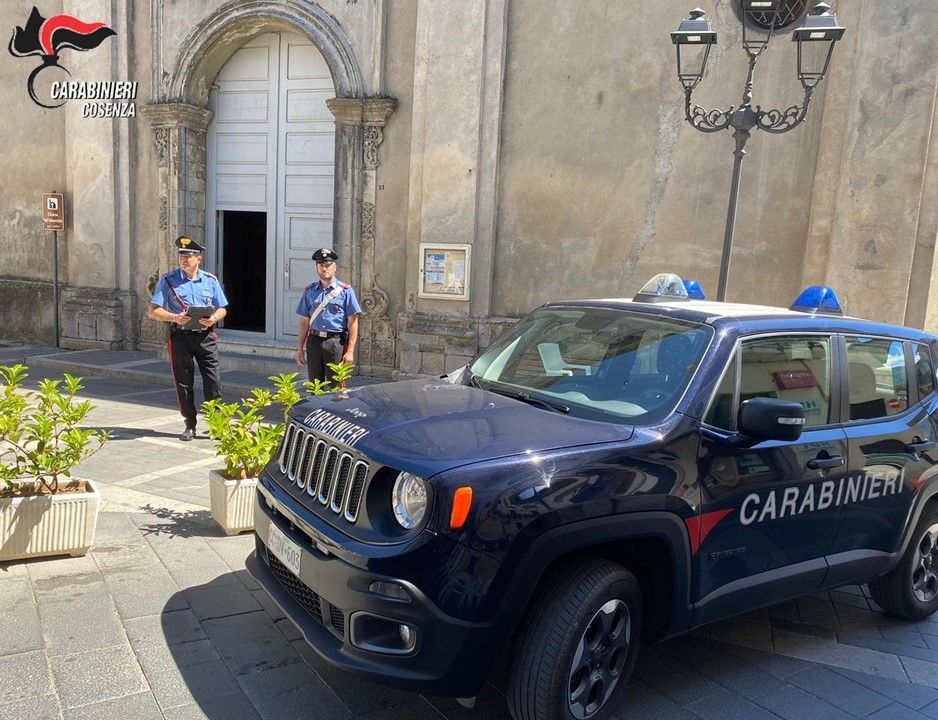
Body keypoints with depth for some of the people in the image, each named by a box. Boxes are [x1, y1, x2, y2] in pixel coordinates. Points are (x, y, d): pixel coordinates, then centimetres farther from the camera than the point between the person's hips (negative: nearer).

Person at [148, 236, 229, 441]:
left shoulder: (210, 280, 8)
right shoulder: (168, 280, 2)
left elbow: (222, 308, 13)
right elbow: (153, 311, 0)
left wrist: (213, 318, -9)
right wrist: (175, 317, -18)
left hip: (205, 335, 1)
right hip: (180, 336, -1)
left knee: (212, 381, -3)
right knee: (183, 383, 4)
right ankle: (190, 426, 16)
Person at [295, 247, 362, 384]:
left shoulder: (345, 291, -1)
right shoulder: (310, 291, 10)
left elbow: (352, 323, -4)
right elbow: (304, 322, 13)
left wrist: (350, 351, -10)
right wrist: (300, 348, 9)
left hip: (336, 343, -4)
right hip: (314, 341, 4)